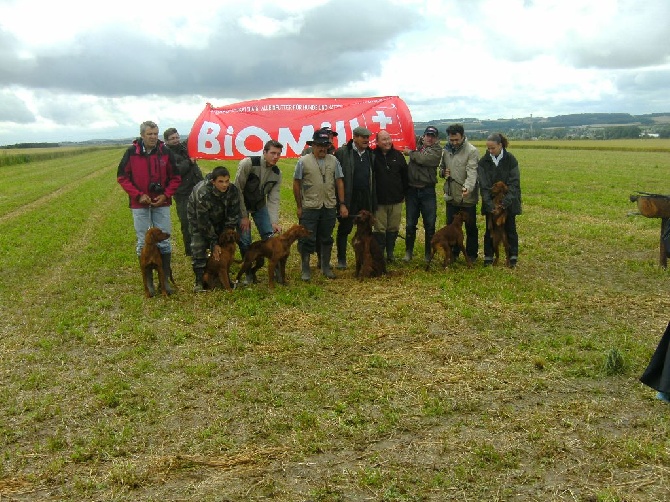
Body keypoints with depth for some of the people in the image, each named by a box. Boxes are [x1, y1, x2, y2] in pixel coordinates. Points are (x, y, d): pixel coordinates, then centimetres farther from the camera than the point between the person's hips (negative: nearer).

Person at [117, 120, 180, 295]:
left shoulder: (166, 152, -3)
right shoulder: (132, 152, -5)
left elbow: (175, 178, 4)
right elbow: (122, 177, 0)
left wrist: (166, 195, -9)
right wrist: (138, 195, -10)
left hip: (161, 203, 1)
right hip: (140, 204, -1)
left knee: (164, 241, 3)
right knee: (143, 243, 5)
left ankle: (165, 279, 13)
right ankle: (148, 281, 14)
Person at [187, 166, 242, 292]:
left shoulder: (233, 191, -27)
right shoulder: (202, 193, -39)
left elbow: (233, 216, -17)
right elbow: (204, 222, -31)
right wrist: (214, 243, -27)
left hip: (219, 218, 4)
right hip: (198, 217, -4)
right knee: (198, 246, -14)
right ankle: (199, 281, -8)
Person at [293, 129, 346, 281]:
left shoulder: (333, 160, 5)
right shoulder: (303, 161, -3)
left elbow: (339, 183, 6)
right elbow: (296, 184, -1)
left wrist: (342, 204, 2)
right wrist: (299, 207, -1)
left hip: (330, 207, 3)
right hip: (310, 207, -3)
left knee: (327, 238, 13)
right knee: (307, 239, 2)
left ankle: (326, 267, 26)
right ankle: (305, 269, 15)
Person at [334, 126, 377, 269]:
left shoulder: (370, 154, 9)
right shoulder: (342, 152, -7)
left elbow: (373, 178, 11)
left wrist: (373, 200, 6)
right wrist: (341, 202, -14)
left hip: (366, 198, 4)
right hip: (348, 198, -4)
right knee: (344, 229, 6)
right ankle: (341, 260, 18)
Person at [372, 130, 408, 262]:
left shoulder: (398, 155, 5)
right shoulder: (373, 156, -7)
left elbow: (405, 175, 12)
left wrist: (404, 193, 12)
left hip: (396, 200, 3)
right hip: (379, 201, -3)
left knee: (393, 229, 10)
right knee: (380, 229, 1)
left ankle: (390, 254, 23)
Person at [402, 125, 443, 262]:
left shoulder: (437, 150, -3)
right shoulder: (416, 145, 8)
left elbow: (423, 159, -16)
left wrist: (410, 153, -5)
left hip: (428, 191, -2)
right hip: (412, 189, 2)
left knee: (430, 224, 4)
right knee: (410, 224, 8)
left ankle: (428, 253, 17)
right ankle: (409, 251, 21)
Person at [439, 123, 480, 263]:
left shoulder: (472, 151, -14)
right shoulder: (446, 150, 5)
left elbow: (472, 172, -25)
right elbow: (441, 166, 20)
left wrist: (468, 187, -43)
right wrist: (443, 172, -5)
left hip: (468, 197, -5)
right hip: (451, 195, 5)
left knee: (471, 227, 8)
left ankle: (472, 255, 21)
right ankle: (453, 253, 29)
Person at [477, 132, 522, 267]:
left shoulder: (510, 159, -9)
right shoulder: (483, 161, -6)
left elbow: (514, 182, -12)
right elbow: (483, 185, -10)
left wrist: (506, 201, -22)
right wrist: (489, 204, -21)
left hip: (508, 202, -1)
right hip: (490, 202, 1)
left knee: (510, 229, 8)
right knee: (490, 230, 6)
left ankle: (513, 257, 18)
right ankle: (488, 257, 16)